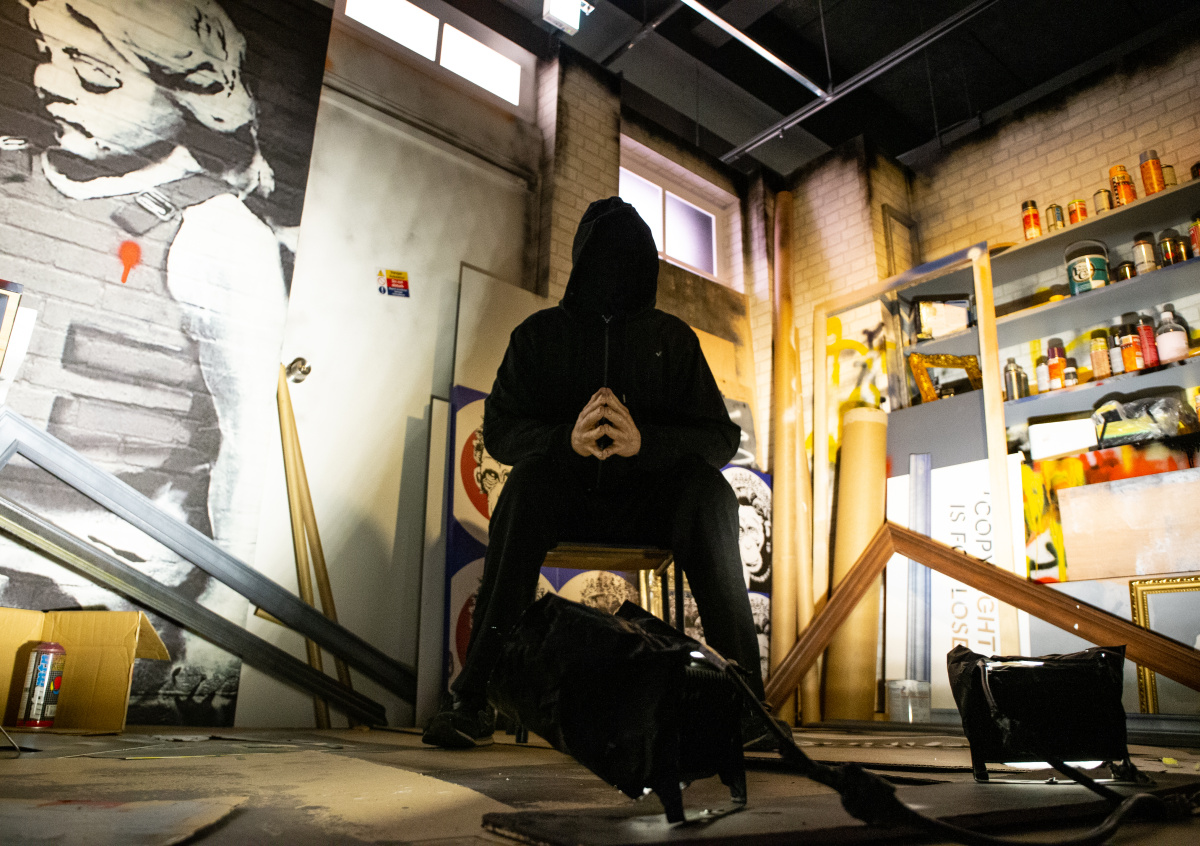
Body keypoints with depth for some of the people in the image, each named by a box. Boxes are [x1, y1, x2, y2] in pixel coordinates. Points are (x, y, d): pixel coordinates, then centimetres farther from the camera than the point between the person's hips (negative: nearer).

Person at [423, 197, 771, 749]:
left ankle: (740, 686, -29)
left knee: (706, 486, -29)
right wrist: (566, 438, -26)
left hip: (646, 502, 1)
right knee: (530, 476, -33)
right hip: (564, 501, 0)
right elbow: (498, 429, -3)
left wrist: (644, 441, -23)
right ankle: (477, 693, -32)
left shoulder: (673, 338, 9)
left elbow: (721, 438, -2)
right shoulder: (540, 334, 8)